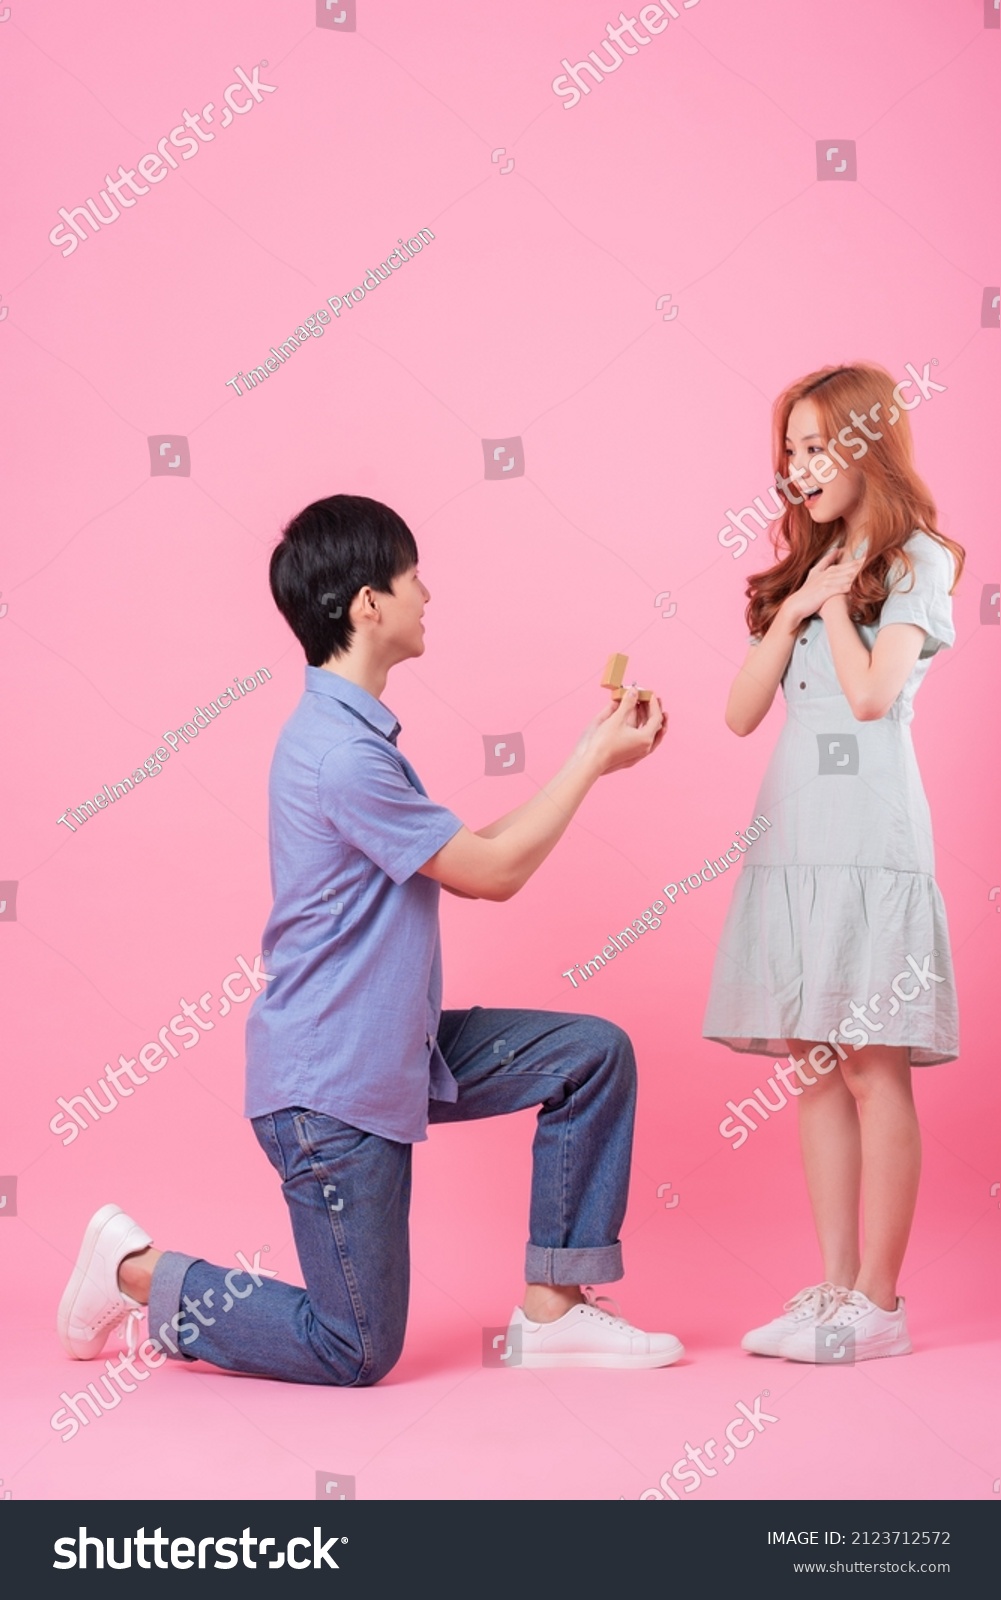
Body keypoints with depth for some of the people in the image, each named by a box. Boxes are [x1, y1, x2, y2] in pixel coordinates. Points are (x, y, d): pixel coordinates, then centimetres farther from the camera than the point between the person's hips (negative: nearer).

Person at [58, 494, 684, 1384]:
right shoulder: (339, 752, -23)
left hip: (395, 1050, 10)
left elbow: (470, 862, 11)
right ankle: (136, 1271, 14)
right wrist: (592, 762, -6)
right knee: (359, 1352, 0)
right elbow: (492, 873, -16)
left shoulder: (356, 733, 10)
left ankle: (552, 1312, 7)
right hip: (331, 1079, -10)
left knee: (594, 1054, 2)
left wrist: (591, 755, 9)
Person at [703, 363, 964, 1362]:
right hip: (791, 839, 7)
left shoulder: (914, 563, 1)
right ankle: (834, 1289, 12)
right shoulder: (801, 567, 19)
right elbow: (742, 712, 10)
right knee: (813, 1068, 6)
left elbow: (873, 693, -14)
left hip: (869, 841, -7)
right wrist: (799, 605, 1)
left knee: (871, 1065, -6)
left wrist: (835, 605, -1)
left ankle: (878, 1304, -1)